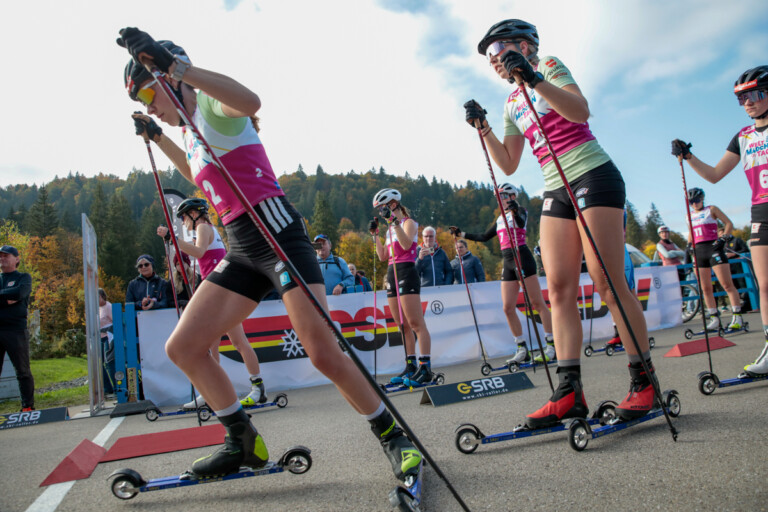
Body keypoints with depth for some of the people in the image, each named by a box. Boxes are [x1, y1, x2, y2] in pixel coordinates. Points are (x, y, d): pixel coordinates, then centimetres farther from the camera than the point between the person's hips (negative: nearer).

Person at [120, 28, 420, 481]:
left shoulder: (210, 106, -2)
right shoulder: (193, 133, 22)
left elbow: (250, 101, -29)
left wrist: (174, 64, -29)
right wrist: (157, 137, 42)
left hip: (277, 234, -9)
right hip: (242, 252, 9)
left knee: (322, 351, -19)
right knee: (183, 348, 5)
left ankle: (392, 434, 3)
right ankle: (244, 442, 18)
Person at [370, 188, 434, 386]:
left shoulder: (409, 222, 0)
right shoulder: (390, 229, 21)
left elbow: (406, 244, -20)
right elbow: (383, 256, 19)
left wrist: (393, 221, -18)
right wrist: (375, 234, 16)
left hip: (406, 272, -8)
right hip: (392, 274, 8)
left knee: (416, 323, -12)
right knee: (403, 325, 7)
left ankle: (425, 368, -12)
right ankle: (411, 366, 12)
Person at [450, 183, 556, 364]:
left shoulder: (520, 210, 1)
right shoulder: (500, 219, 20)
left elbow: (521, 223, -22)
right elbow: (484, 237, 26)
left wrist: (515, 211, -42)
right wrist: (461, 234, 23)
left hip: (523, 259, -7)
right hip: (508, 264, 7)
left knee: (537, 303, -6)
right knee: (508, 308, 1)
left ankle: (552, 345, -1)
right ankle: (522, 349, 8)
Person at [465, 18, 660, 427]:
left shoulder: (550, 67, 3)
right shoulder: (512, 105, 20)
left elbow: (581, 111, -16)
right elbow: (508, 166, 17)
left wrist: (533, 79, -21)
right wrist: (483, 128, 10)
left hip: (593, 176, -6)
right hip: (555, 192, 7)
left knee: (607, 283, -12)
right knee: (559, 289, -5)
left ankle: (644, 381, -1)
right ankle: (569, 391, -6)